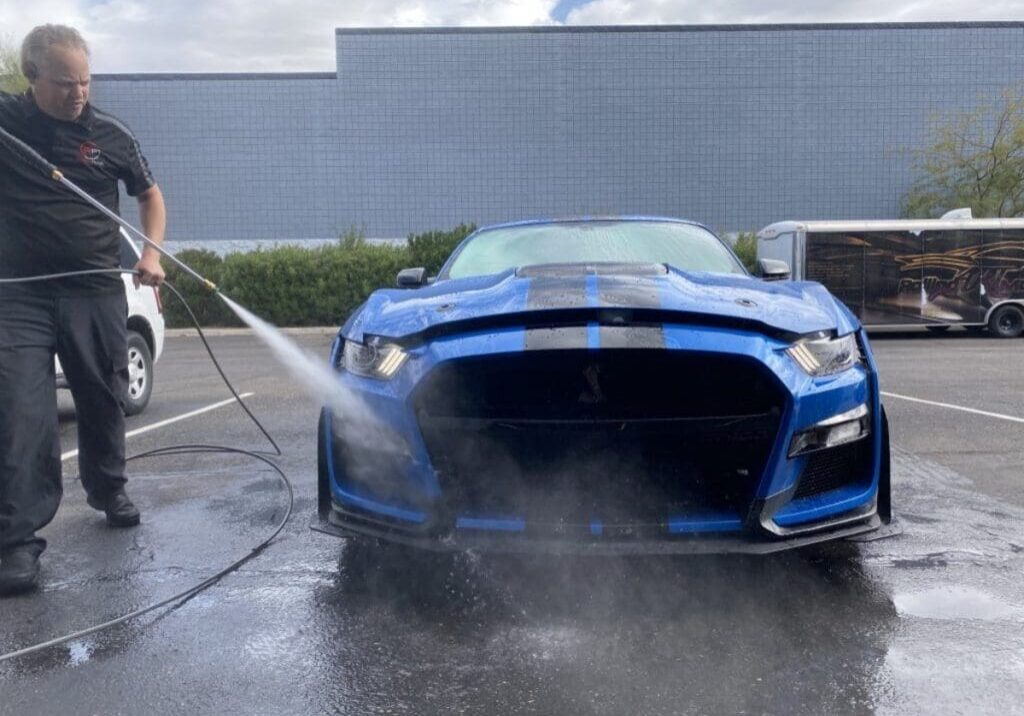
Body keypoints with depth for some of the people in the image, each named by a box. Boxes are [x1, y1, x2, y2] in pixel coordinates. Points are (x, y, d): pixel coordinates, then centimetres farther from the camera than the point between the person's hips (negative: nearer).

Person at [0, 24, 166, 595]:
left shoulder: (112, 135, 2)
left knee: (104, 400, 14)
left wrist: (152, 254, -1)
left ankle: (108, 489, 37)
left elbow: (151, 194, 14)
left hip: (97, 293, 2)